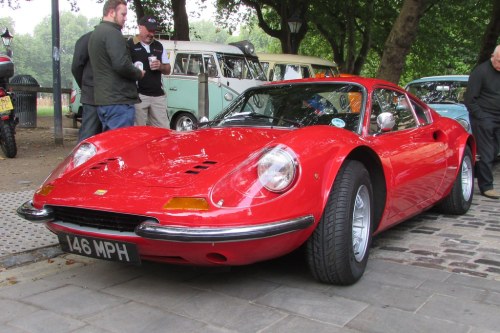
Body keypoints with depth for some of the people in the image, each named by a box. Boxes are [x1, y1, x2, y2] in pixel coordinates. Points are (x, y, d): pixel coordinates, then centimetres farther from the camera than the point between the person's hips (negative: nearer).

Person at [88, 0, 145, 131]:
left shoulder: (95, 33, 20)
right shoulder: (112, 33, -12)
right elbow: (122, 65, -22)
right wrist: (139, 73, -4)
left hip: (103, 100, 10)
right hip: (118, 101, -10)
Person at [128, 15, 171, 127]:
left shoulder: (159, 46, 16)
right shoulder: (129, 45, -1)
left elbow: (168, 70, 19)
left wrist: (160, 66, -2)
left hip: (158, 95, 5)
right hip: (138, 95, -5)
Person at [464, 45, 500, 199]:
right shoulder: (480, 72, -11)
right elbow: (470, 100, -11)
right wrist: (482, 118, -14)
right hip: (483, 118, -6)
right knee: (486, 153, -5)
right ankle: (486, 186, 1)